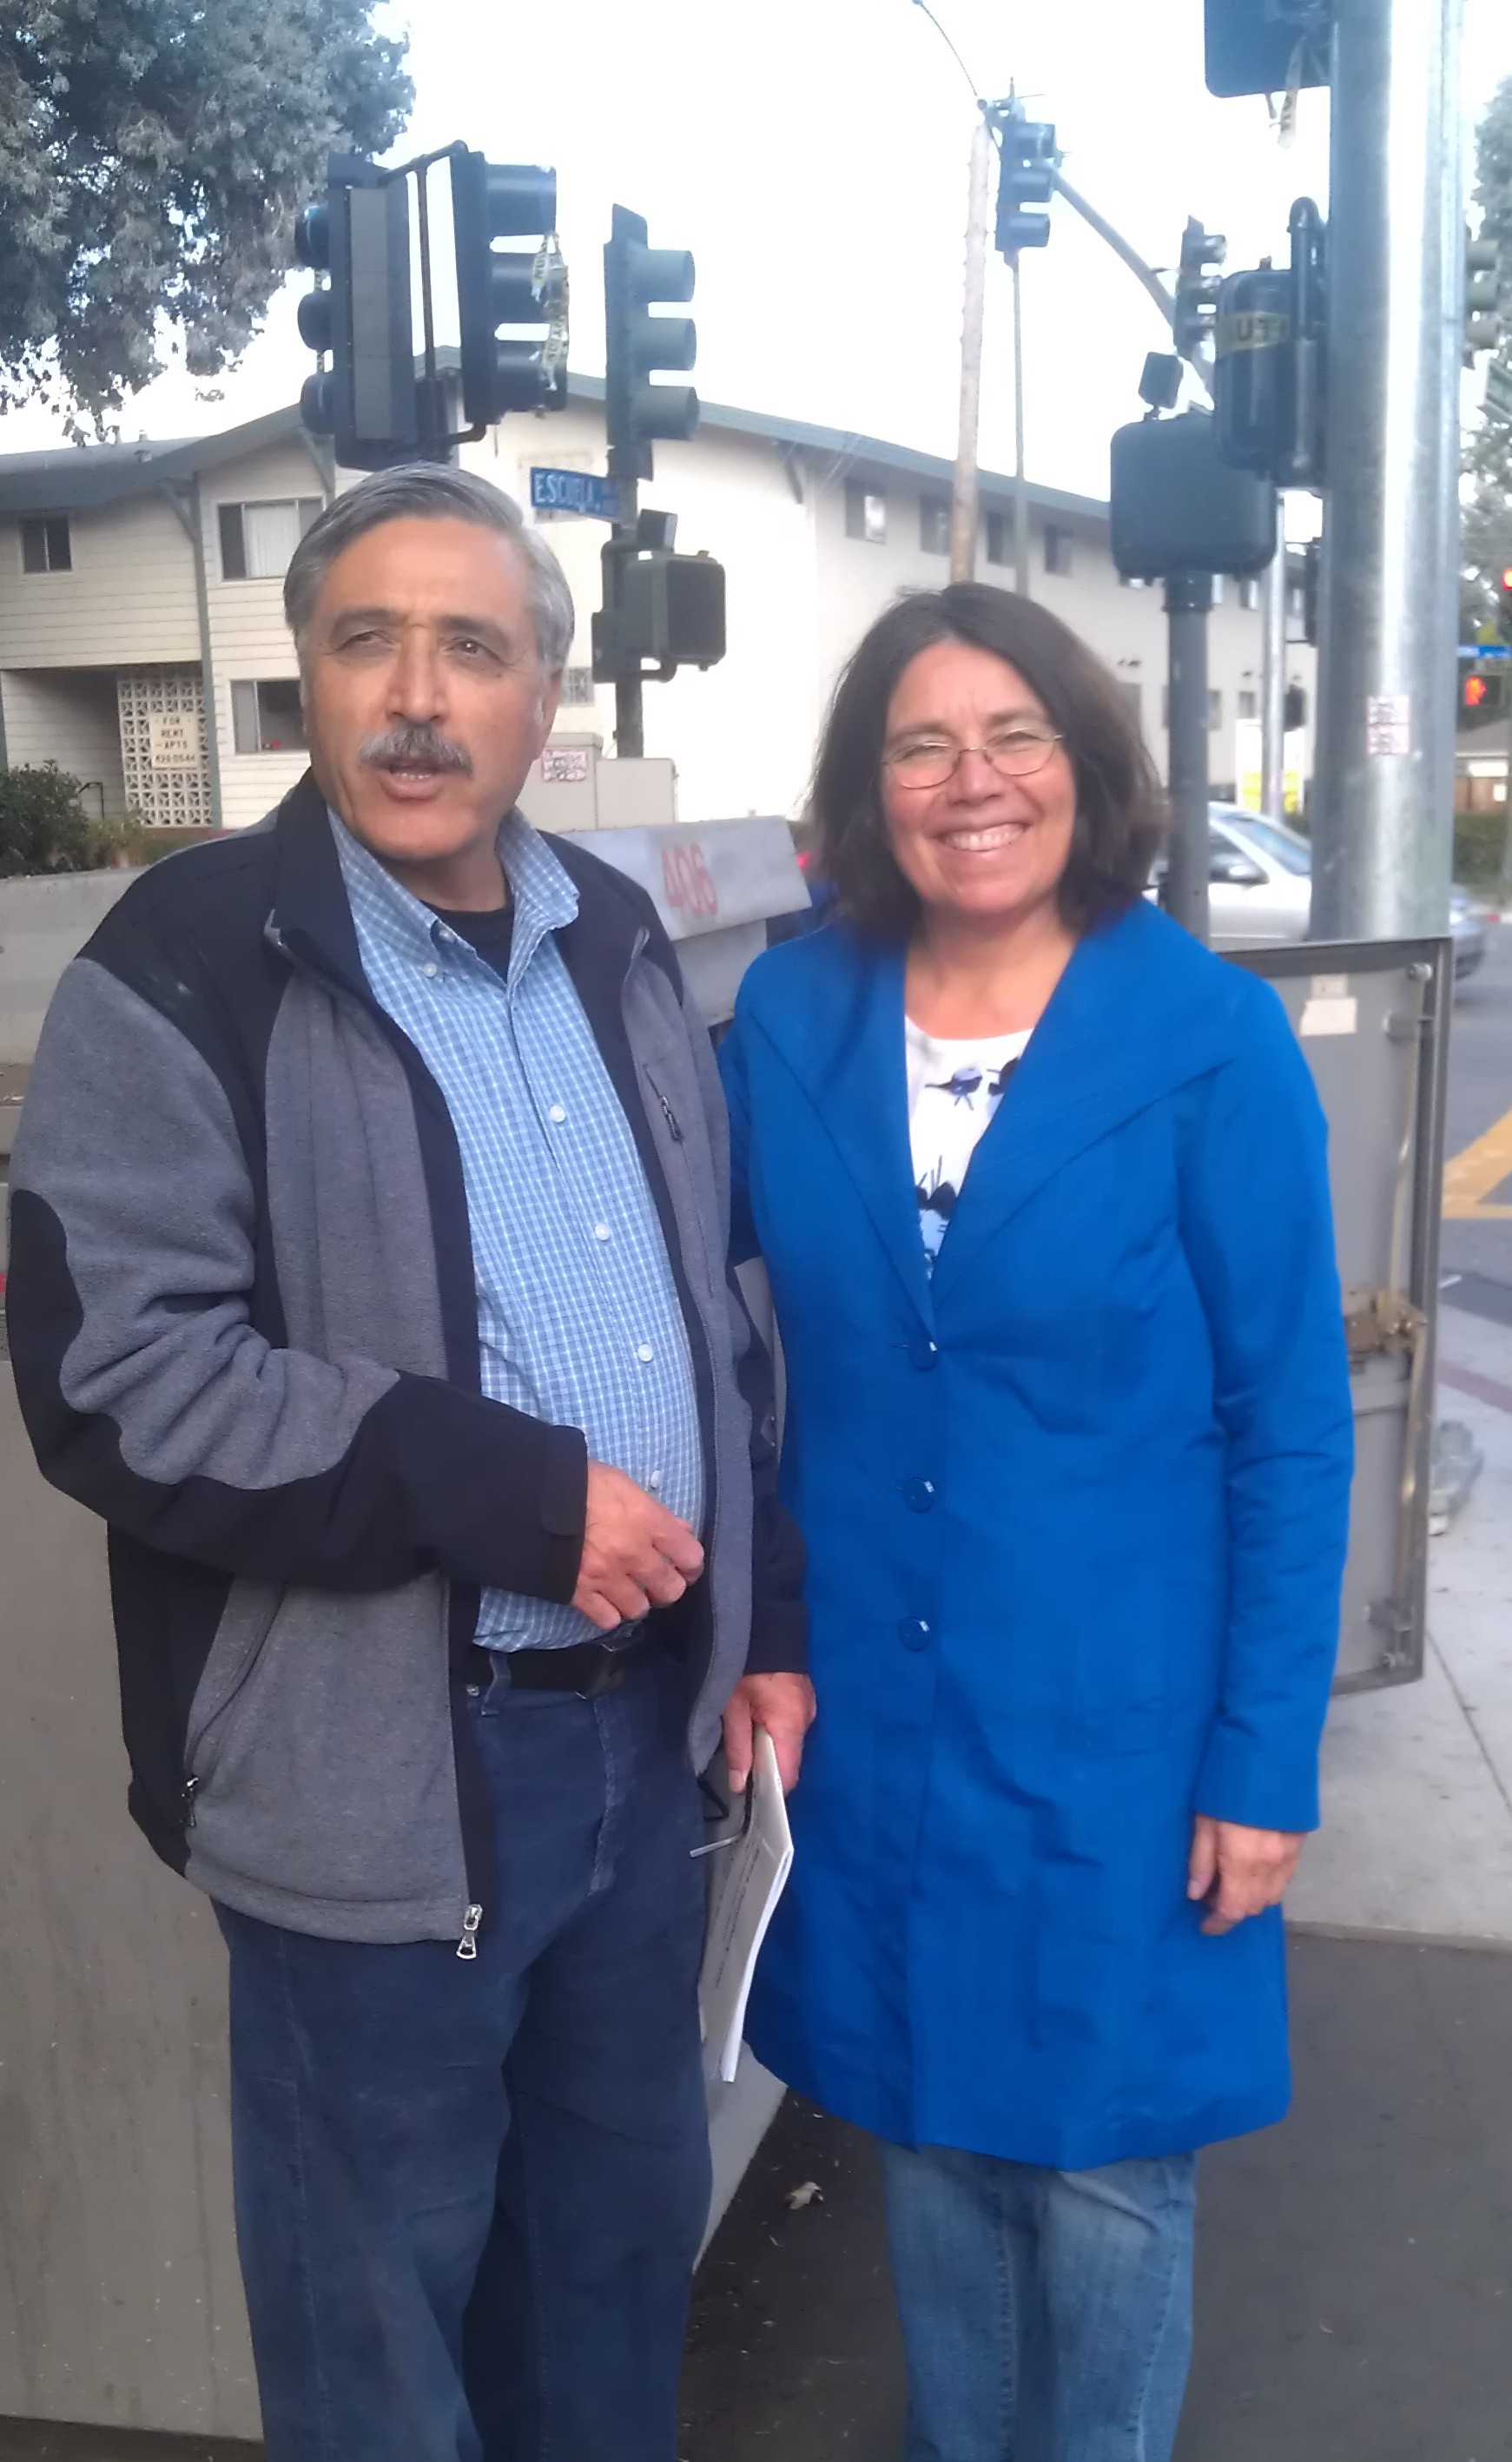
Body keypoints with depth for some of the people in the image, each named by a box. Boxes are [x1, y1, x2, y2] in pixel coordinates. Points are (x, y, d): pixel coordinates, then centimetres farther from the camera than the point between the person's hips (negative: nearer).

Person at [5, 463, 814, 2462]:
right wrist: (522, 1496, -21)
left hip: (641, 1715, 6)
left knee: (623, 2231, 23)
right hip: (385, 1762, -5)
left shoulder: (614, 941, 8)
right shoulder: (188, 970, -12)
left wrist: (769, 1609, 11)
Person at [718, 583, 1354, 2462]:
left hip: (1111, 1717, -3)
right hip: (870, 1709, 3)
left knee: (1102, 2157, 13)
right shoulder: (787, 1019, -3)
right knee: (928, 2125, 21)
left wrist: (1264, 1759, -9)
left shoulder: (1214, 1040, -12)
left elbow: (1290, 1424, -9)